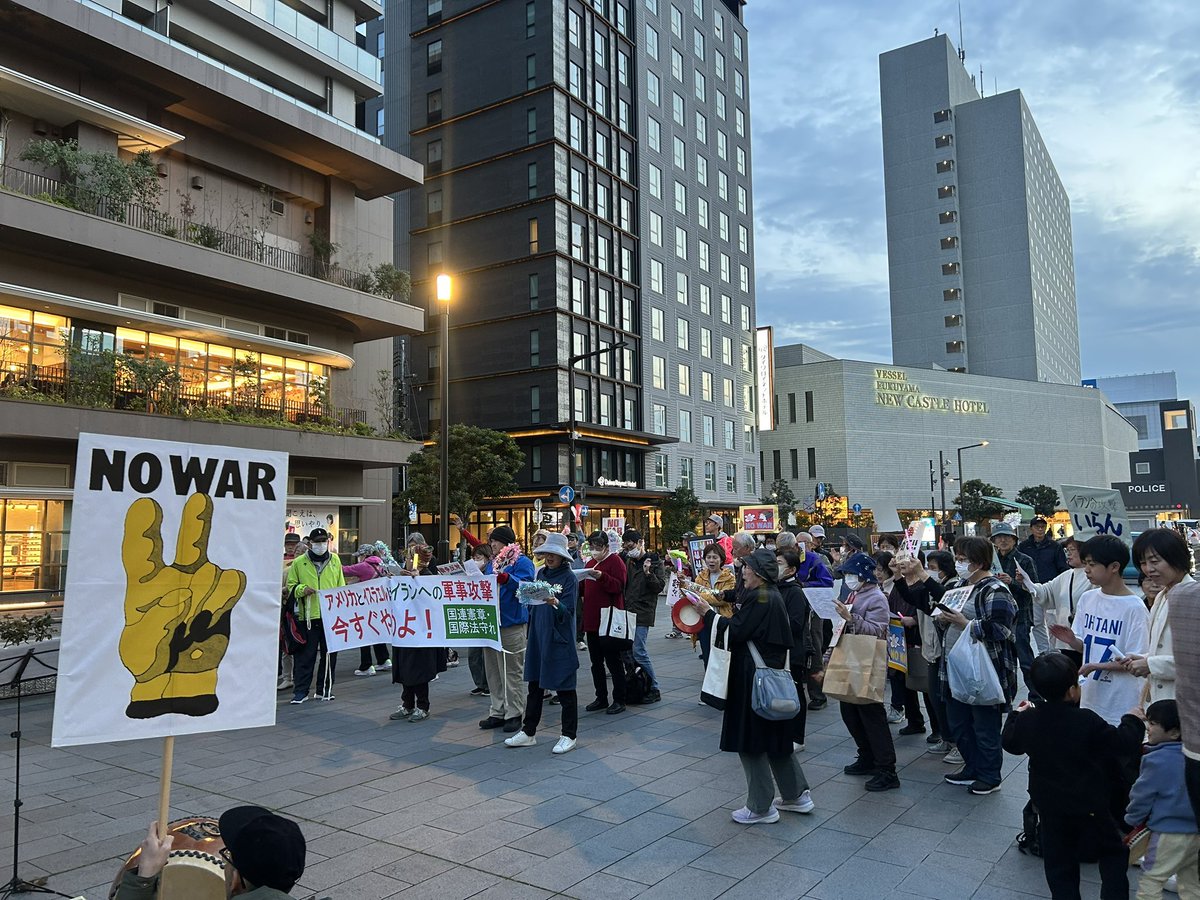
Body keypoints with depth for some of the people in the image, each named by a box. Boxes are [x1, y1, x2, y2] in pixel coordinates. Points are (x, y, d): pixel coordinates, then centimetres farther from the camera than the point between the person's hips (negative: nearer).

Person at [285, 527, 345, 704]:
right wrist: (301, 590, -12)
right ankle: (301, 691, 8)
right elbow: (291, 585, 7)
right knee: (305, 655, 0)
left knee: (329, 654, 9)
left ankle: (324, 689, 20)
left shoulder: (335, 560, 9)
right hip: (308, 616, -2)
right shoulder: (299, 562, 2)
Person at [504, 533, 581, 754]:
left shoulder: (570, 578, -9)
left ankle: (569, 736, 14)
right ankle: (528, 732, 24)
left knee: (564, 688, 3)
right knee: (534, 685, 13)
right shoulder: (540, 573, 10)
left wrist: (554, 603, -34)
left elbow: (568, 611, -18)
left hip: (560, 640, -6)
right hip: (538, 636, 7)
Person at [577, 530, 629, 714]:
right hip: (592, 619, 8)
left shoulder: (615, 561, -6)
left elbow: (619, 586, -16)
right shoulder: (590, 563, 17)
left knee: (613, 661, -2)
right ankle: (601, 698, 21)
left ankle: (619, 700, 6)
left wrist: (601, 576, -28)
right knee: (596, 662, 12)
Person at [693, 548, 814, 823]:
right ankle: (797, 795, 28)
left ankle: (762, 807, 11)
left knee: (751, 740, 1)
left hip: (753, 678, -10)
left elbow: (735, 632, -20)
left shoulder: (760, 598, -19)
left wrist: (709, 612, -10)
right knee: (774, 736, 19)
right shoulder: (773, 596, 11)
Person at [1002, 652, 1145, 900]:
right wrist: (1133, 720, 9)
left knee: (1058, 861, 13)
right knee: (1112, 852, 18)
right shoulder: (1088, 722, -20)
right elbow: (1123, 742, -10)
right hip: (1090, 805, -3)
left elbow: (1010, 742, 10)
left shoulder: (1026, 720, -8)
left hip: (1050, 807, 3)